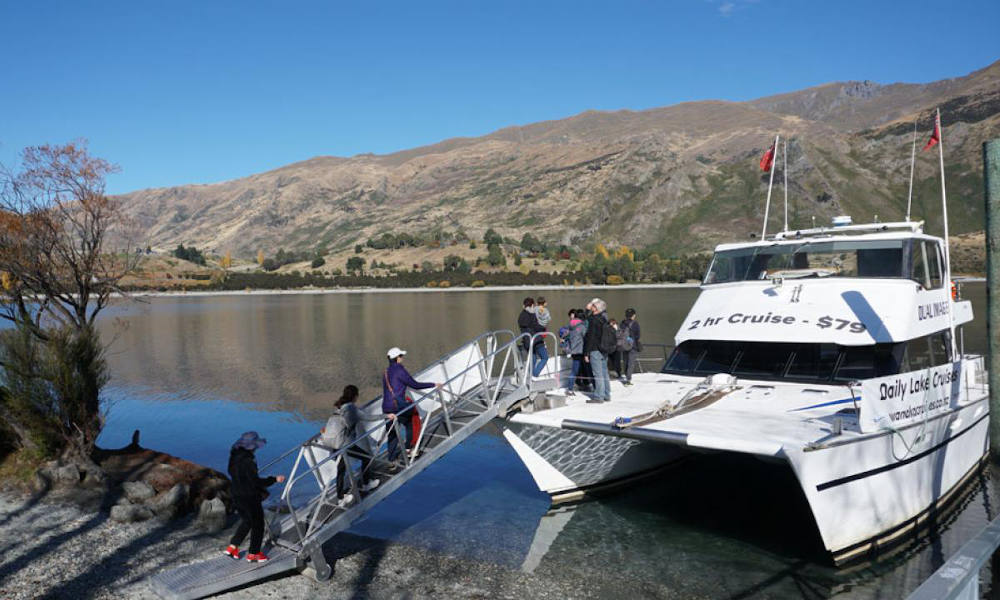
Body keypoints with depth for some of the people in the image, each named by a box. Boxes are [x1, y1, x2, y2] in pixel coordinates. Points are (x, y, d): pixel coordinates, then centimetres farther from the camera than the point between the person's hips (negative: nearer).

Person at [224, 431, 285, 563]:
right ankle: (253, 554, 22)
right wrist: (275, 479, -20)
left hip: (237, 496, 8)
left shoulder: (234, 457, -1)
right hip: (249, 498, -8)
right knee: (258, 525, 11)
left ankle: (232, 547, 28)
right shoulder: (247, 462, -28)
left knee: (246, 522, 28)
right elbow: (256, 481, -27)